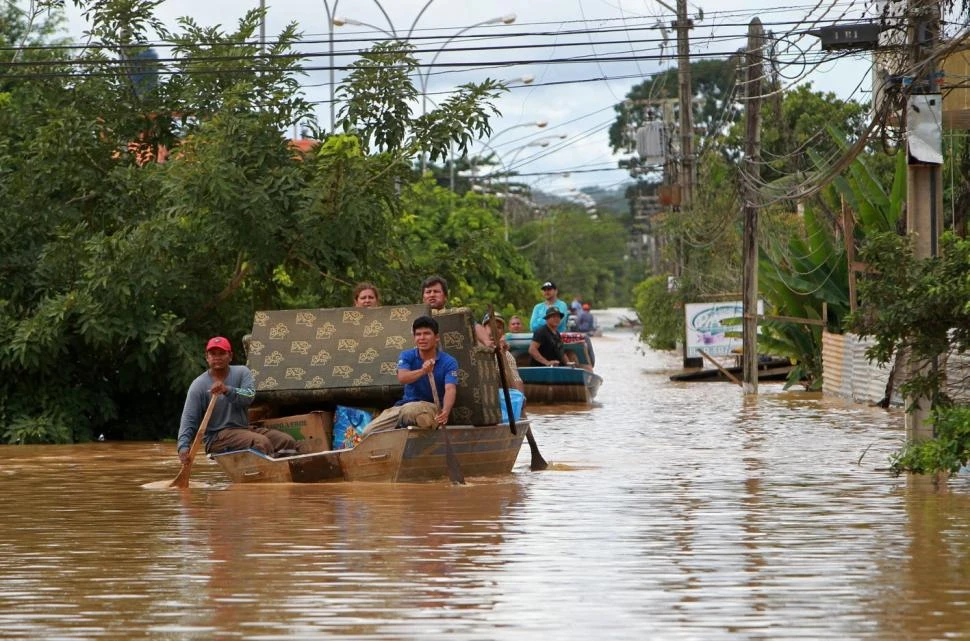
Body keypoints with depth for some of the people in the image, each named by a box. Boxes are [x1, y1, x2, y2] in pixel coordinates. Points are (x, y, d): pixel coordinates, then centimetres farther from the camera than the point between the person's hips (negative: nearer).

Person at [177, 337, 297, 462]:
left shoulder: (242, 372, 7)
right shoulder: (199, 385, -2)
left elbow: (249, 396, -14)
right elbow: (189, 419, -6)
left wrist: (227, 390, -34)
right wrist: (183, 446, -22)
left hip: (244, 429, 5)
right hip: (216, 437, -5)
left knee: (288, 442, -16)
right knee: (261, 442, -31)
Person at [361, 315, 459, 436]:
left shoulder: (448, 362, -6)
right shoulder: (407, 356, 2)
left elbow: (450, 389, -22)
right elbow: (402, 377, -19)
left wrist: (445, 411, -45)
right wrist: (422, 371, -42)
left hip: (432, 407, -4)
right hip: (405, 404, 4)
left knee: (409, 411, -40)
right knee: (368, 433, -13)